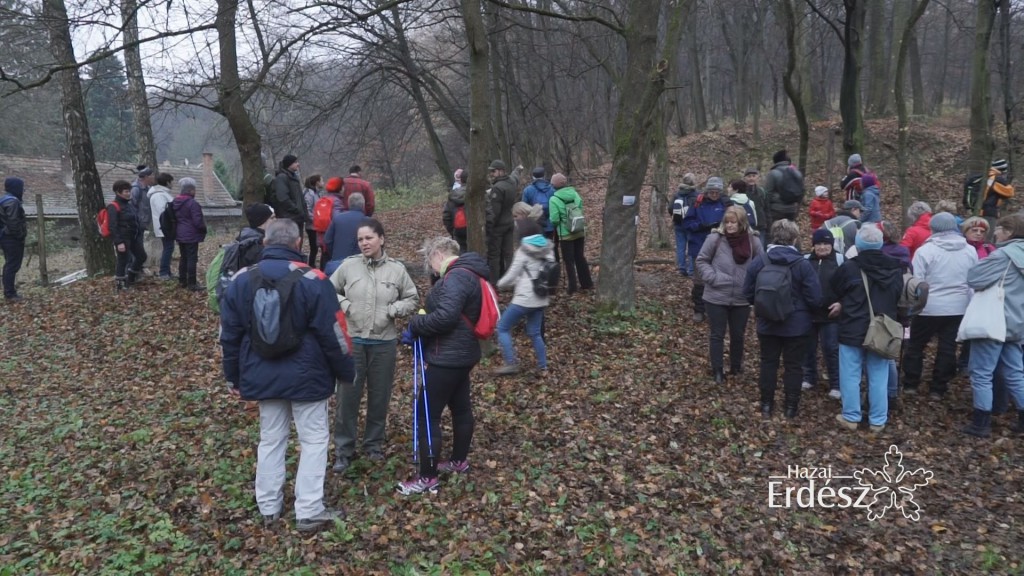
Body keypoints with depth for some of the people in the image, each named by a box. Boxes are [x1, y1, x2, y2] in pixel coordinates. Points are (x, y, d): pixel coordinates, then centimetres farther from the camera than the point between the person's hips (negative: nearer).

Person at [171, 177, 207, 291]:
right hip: (191, 236, -9)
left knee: (183, 257, 17)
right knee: (192, 259, -5)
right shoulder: (192, 203, -18)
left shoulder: (175, 203, 9)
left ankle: (182, 281, 24)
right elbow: (198, 221, -19)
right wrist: (204, 228, 0)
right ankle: (192, 284, -4)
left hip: (180, 235, 9)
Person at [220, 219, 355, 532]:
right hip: (306, 376, -4)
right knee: (314, 439, 7)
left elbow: (229, 334, 7)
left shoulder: (241, 279, 0)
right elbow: (332, 333, -12)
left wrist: (233, 376, 19)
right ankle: (309, 512, 9)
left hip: (263, 377, 5)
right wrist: (347, 372, 2)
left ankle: (268, 508, 27)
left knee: (270, 439, 17)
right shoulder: (312, 280, -14)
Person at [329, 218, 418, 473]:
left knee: (380, 395, 12)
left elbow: (413, 299, 6)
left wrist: (393, 310, -10)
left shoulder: (397, 269, -3)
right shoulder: (348, 265, -4)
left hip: (384, 342, 1)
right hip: (352, 340, -1)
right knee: (347, 395, 3)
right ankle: (344, 449, 16)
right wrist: (342, 305, -9)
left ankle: (374, 443, 31)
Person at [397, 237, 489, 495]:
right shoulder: (466, 273, 13)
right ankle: (459, 461, 37)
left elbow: (445, 316, -31)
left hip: (448, 357, -11)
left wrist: (415, 325, -17)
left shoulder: (456, 276, -21)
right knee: (461, 407, 21)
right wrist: (420, 328, 2)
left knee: (426, 414, -4)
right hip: (460, 353, 11)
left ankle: (427, 478, 4)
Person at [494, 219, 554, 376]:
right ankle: (543, 367, 19)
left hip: (524, 299, -7)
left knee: (503, 328, 7)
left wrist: (500, 285, 13)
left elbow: (511, 276, -8)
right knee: (534, 333, 18)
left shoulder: (523, 252, -11)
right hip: (540, 299, 7)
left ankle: (511, 364, 4)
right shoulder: (547, 250, 8)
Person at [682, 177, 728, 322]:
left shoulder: (724, 204, 1)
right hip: (700, 247, -2)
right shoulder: (698, 203, -5)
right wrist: (702, 226, -19)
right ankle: (699, 310, 13)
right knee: (700, 280, 1)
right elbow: (687, 223, -4)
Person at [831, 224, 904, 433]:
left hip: (852, 331, -4)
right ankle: (878, 420, 17)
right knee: (878, 379, 10)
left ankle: (851, 417, 15)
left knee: (851, 377, 7)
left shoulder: (849, 268, -14)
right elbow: (897, 298, 13)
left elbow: (835, 290, 3)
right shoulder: (894, 269, 0)